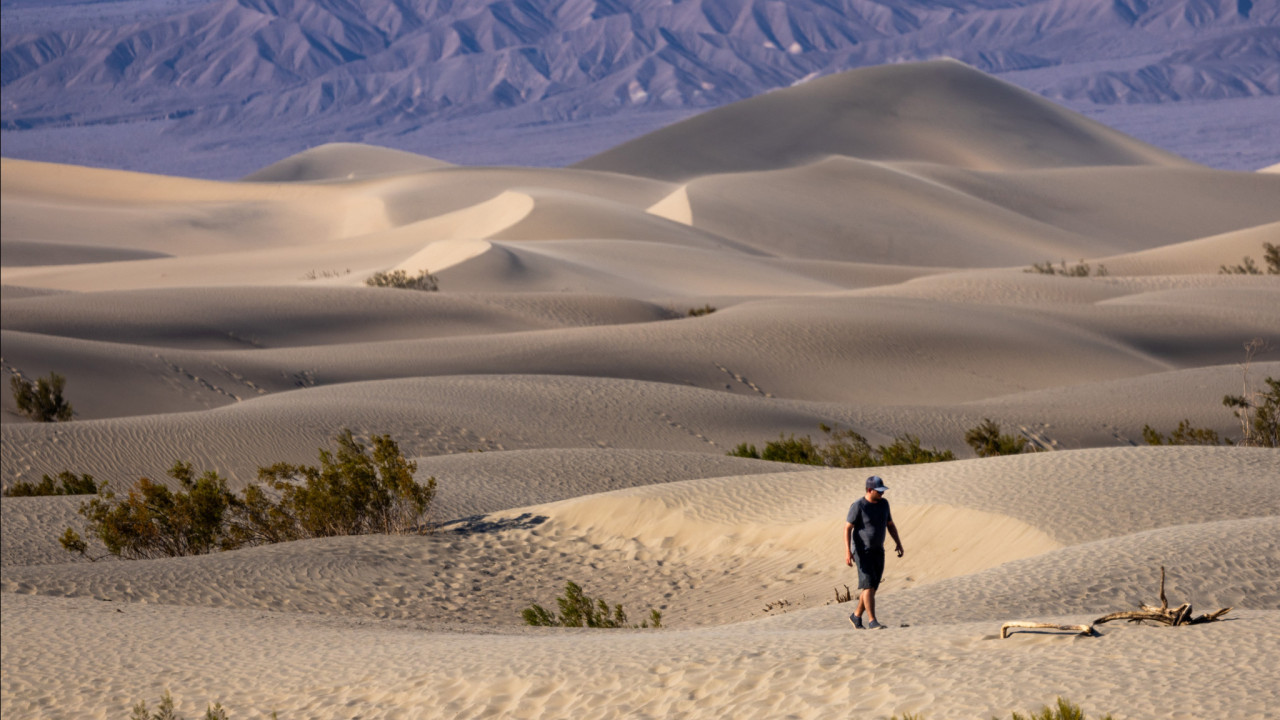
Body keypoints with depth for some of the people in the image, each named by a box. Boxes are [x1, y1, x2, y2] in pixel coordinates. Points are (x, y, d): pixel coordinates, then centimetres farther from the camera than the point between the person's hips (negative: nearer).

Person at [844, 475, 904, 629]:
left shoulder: (883, 503, 4)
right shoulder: (858, 506, -15)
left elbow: (890, 525, 14)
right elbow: (847, 528, -15)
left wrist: (898, 543, 2)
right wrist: (847, 551, -24)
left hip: (877, 551, 7)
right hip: (862, 552, -7)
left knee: (871, 587, 8)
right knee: (868, 585, -15)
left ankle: (856, 616, 26)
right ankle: (872, 622, -16)